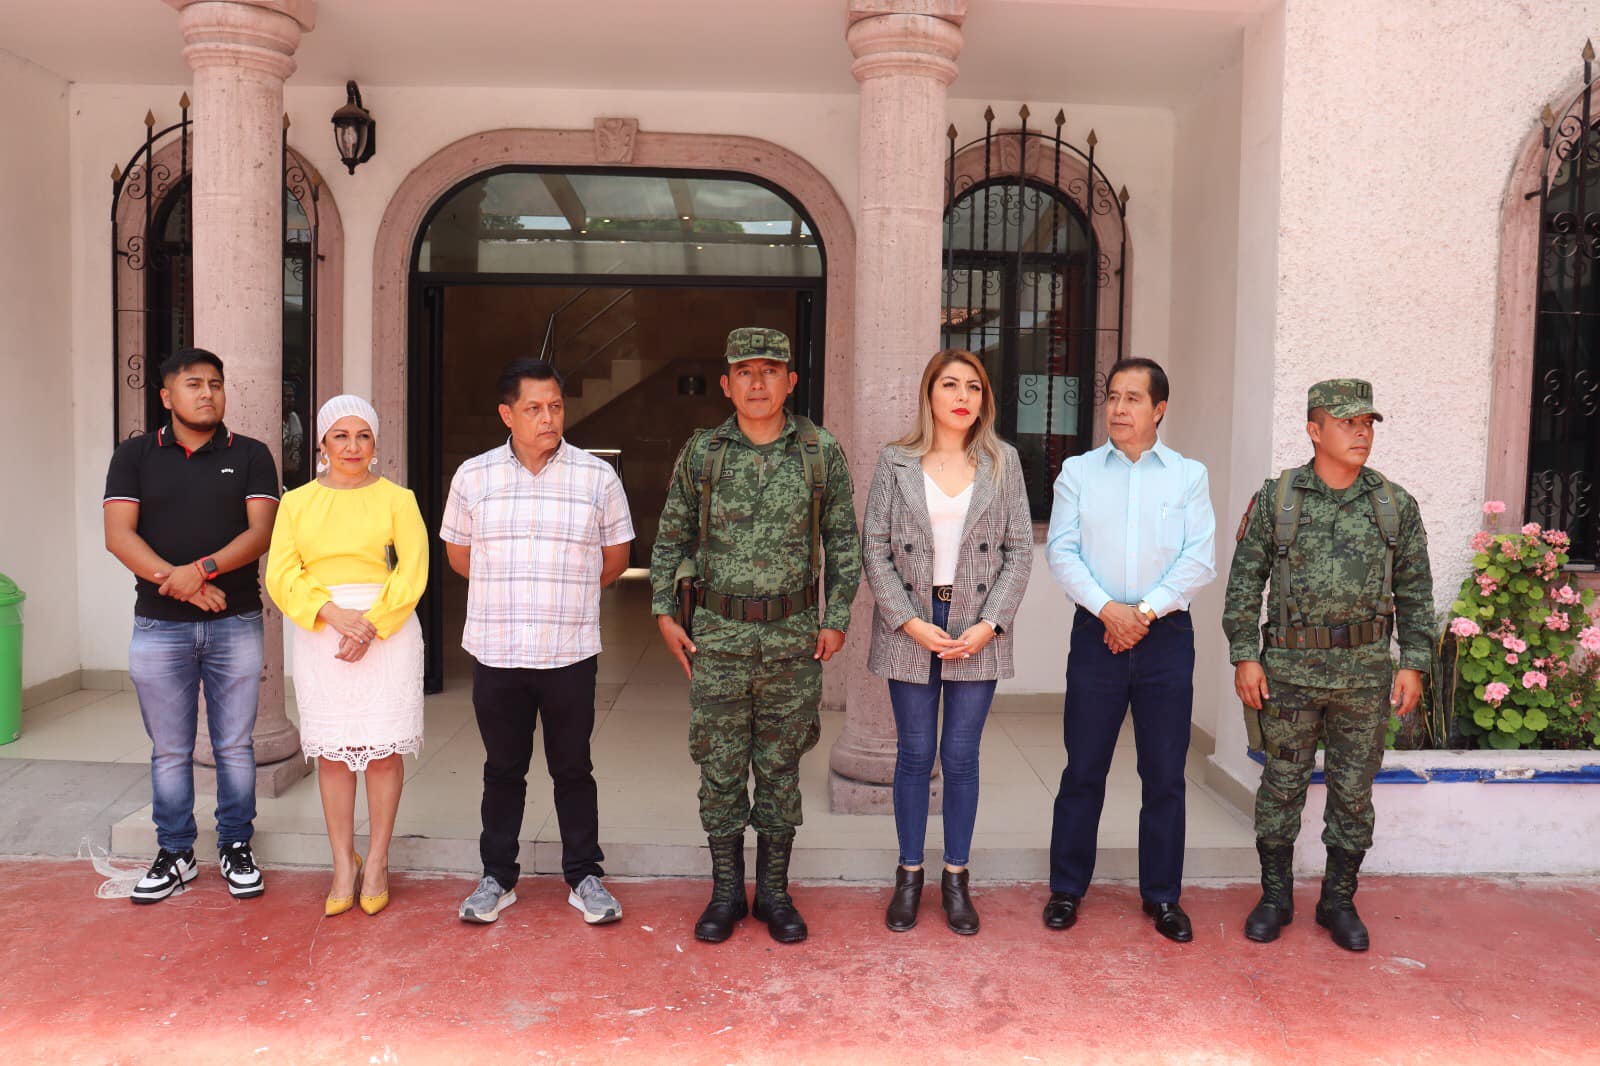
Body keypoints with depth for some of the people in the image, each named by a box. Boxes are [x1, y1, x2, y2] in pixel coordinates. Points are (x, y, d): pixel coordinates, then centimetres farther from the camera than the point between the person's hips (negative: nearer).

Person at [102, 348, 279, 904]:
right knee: (169, 750, 8)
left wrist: (200, 570, -20)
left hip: (235, 623, 0)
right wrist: (175, 581, -16)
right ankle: (175, 854, 21)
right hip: (158, 627, 1)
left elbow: (261, 530, -6)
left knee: (235, 744, 7)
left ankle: (236, 848, 20)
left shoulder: (250, 455, 5)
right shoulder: (135, 455, 6)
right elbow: (118, 534, -4)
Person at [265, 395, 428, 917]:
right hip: (319, 634, 2)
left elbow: (412, 571, -5)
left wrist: (371, 625, -15)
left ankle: (376, 864, 13)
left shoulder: (397, 498, 3)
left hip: (388, 633, -2)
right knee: (332, 752, 5)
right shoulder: (297, 502, 8)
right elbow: (281, 575, 1)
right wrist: (334, 614, -14)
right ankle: (343, 865, 15)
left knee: (383, 750, 1)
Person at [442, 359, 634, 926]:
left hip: (570, 652, -1)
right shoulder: (472, 476, 3)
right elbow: (459, 554, 14)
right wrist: (508, 594, 11)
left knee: (573, 768, 9)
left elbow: (615, 558, 8)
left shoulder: (597, 476, -1)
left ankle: (584, 875, 22)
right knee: (503, 769, 12)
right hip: (495, 651, 1)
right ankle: (497, 878, 26)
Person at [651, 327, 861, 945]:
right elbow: (671, 539, 9)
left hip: (794, 637, 0)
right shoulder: (701, 454, 1)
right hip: (718, 637, 0)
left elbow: (843, 541, 5)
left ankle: (774, 892, 23)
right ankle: (726, 892, 22)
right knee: (719, 767, 7)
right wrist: (664, 614, 2)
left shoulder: (822, 453, 0)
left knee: (781, 768, 9)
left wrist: (837, 619, -1)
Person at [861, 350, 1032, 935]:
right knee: (915, 754, 8)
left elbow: (1020, 550, 3)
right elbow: (874, 549, -1)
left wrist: (989, 624, -8)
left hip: (978, 629, 1)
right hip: (910, 628, 0)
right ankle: (909, 875, 24)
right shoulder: (895, 462, 1)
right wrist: (910, 623, -10)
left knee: (961, 757, 6)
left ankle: (956, 878, 22)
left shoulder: (1003, 462, 4)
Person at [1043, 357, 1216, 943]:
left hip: (1166, 634, 0)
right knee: (1083, 768, 5)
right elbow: (1061, 550, -2)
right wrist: (1107, 609, -14)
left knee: (1165, 773, 7)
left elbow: (1200, 558, -2)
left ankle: (1162, 895, 21)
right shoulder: (1078, 471, 7)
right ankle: (1067, 888, 18)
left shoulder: (1189, 475, 7)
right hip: (1096, 631, 0)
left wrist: (1146, 612, -12)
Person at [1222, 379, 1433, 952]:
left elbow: (1415, 592, 8)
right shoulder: (1275, 499, -1)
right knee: (1282, 784, 7)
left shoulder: (1395, 505, 5)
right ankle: (1275, 896, 23)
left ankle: (1339, 901, 25)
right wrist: (1244, 656, -5)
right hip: (1290, 667, -1)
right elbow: (1244, 583, 1)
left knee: (1354, 791, 10)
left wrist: (1413, 663, 1)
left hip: (1365, 670, 2)